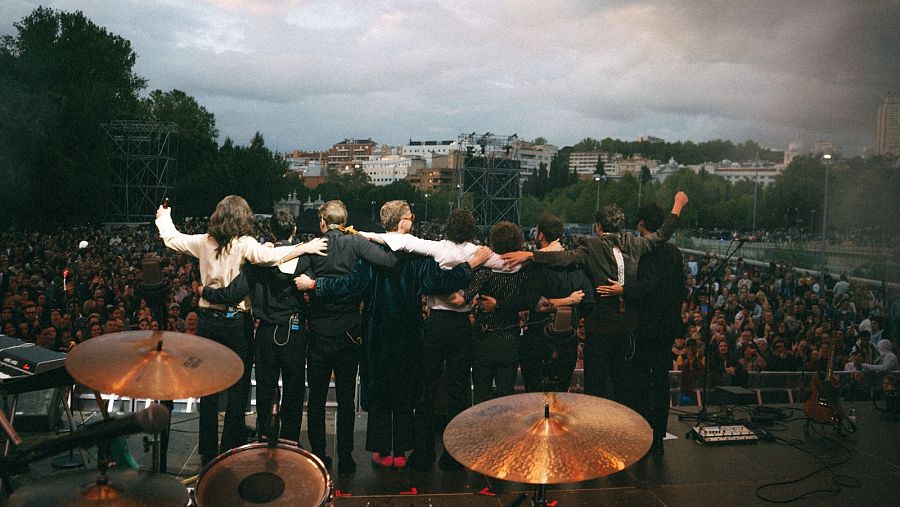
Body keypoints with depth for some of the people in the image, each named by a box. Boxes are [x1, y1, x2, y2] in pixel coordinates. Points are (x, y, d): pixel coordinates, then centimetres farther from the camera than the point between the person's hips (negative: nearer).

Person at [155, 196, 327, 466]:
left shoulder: (204, 242, 4)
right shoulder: (243, 244, -12)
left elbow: (172, 239, 19)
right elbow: (268, 256, -30)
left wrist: (163, 218, 37)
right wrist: (304, 248, -28)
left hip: (207, 319, 5)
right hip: (236, 320, -5)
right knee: (238, 387, 5)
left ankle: (208, 452, 22)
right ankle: (231, 451, 9)